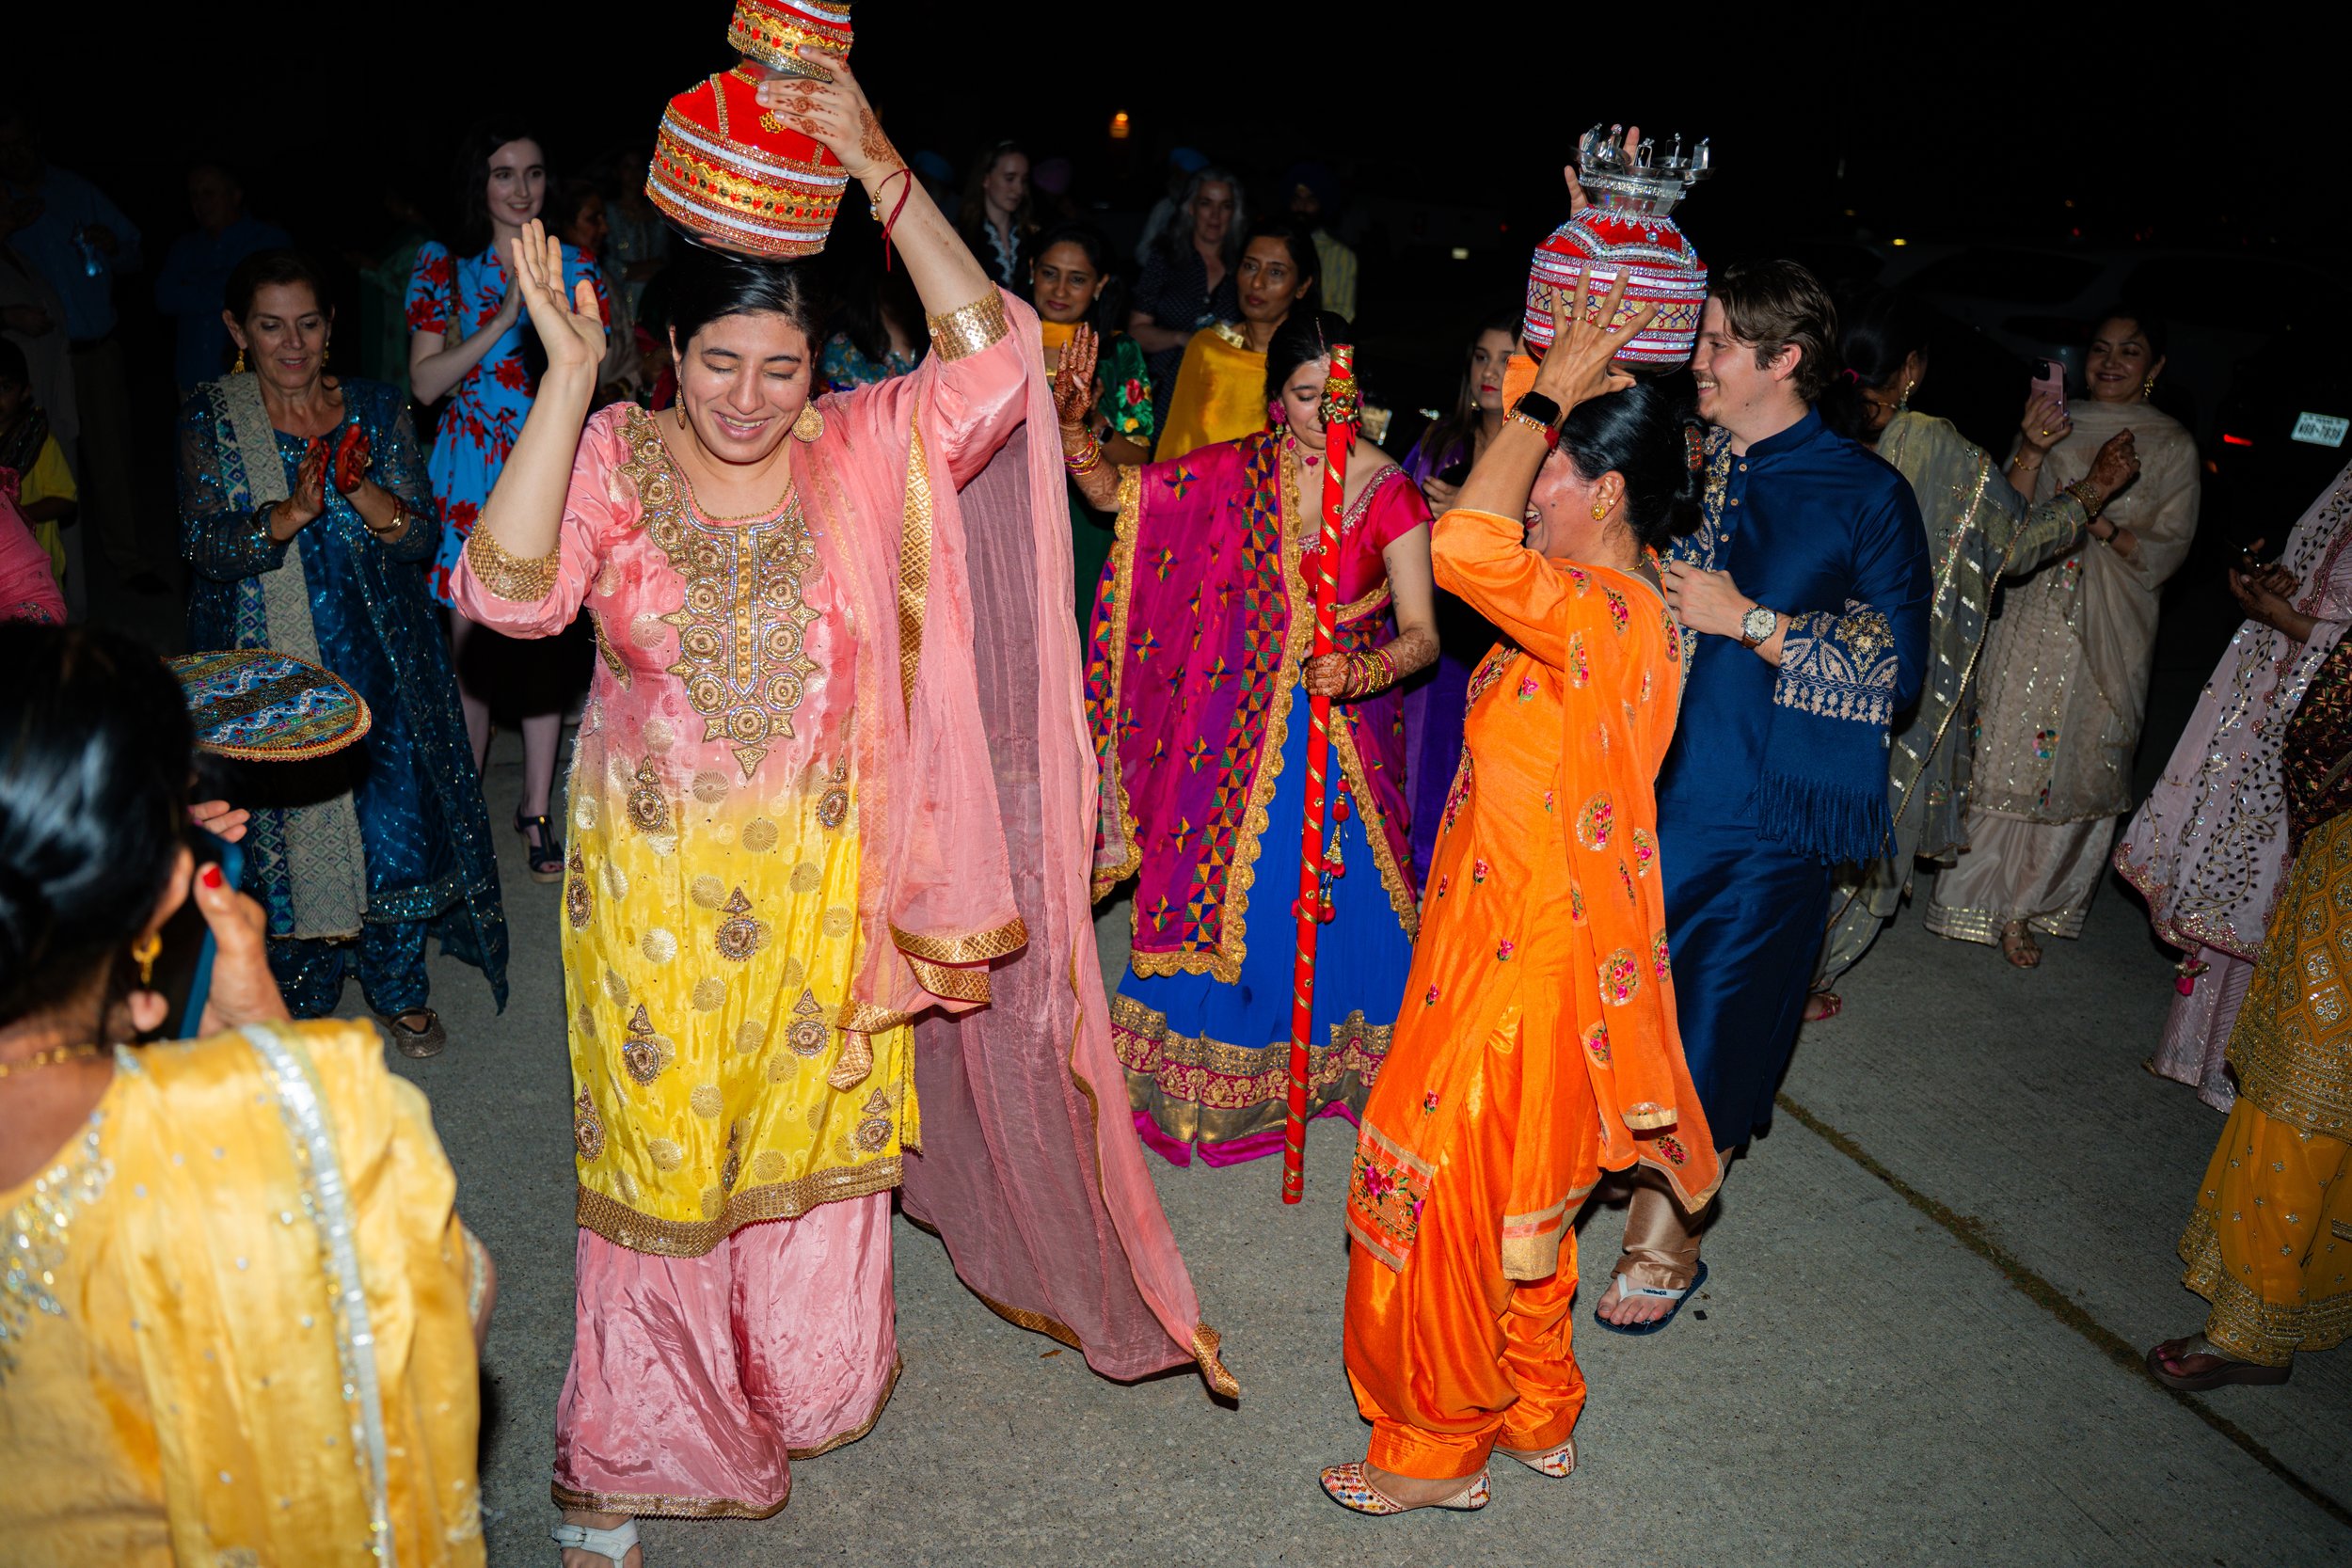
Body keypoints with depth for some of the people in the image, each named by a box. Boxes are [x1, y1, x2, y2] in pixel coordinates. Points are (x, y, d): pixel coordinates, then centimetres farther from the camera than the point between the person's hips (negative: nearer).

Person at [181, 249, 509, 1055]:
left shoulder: (377, 409, 2)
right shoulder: (211, 419, 0)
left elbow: (423, 537, -2)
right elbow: (205, 547, -10)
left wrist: (363, 491, -22)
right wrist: (290, 513, -28)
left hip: (377, 659, 1)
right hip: (266, 662, -1)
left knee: (396, 815, 1)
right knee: (282, 825, 3)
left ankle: (398, 983, 22)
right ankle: (299, 995, 24)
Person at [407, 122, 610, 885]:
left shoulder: (574, 266, 5)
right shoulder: (445, 266, 2)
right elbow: (425, 382, -7)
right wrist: (505, 319, -16)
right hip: (473, 476, -1)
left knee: (546, 638, 3)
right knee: (471, 643, 5)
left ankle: (536, 809, 16)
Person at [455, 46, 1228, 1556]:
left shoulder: (862, 453, -6)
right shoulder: (614, 459, -8)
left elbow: (990, 355, -19)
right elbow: (510, 590, -24)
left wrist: (881, 169, -25)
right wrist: (568, 380, -28)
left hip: (825, 881, 1)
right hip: (657, 885, -1)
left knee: (816, 1134, 17)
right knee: (658, 1145, 11)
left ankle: (804, 1385, 44)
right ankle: (631, 1445, 32)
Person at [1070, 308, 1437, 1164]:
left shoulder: (1392, 494, -9)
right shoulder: (1237, 470, -3)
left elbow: (1420, 633, -13)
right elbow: (1114, 491, 1)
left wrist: (1359, 671, -32)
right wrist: (1072, 421, -17)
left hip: (1346, 723, -1)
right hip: (1240, 720, 2)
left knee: (1343, 891, 5)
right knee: (1227, 889, 8)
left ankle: (1341, 1054, 30)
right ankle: (1226, 1069, 27)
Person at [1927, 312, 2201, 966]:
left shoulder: (2172, 447, 7)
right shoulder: (2053, 425, 7)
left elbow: (2168, 548, 4)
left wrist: (2106, 527, -14)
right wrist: (2031, 454, -18)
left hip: (2110, 634, 0)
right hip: (2033, 614, 0)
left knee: (2079, 763, 1)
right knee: (2004, 756, -2)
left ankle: (2025, 907, 13)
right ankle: (1986, 899, 10)